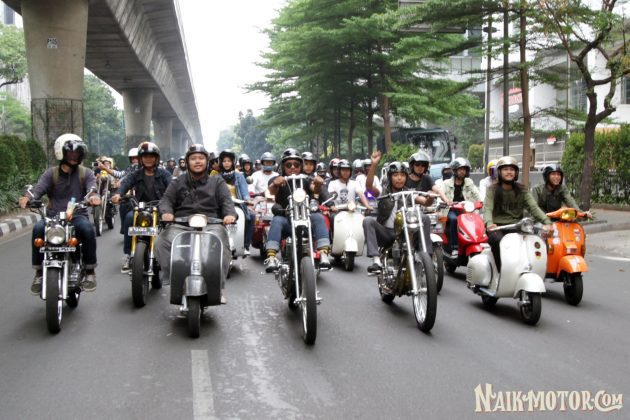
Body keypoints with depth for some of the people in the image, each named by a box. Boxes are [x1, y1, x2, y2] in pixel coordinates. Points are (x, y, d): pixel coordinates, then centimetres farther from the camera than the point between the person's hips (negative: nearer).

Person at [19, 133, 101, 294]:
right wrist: (27, 197, -31)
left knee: (87, 229, -34)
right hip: (53, 216, 1)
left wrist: (93, 196, -35)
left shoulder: (86, 173, 11)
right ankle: (39, 272, -16)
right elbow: (39, 187, -7)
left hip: (77, 216, -1)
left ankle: (90, 271, -19)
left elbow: (92, 187, -9)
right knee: (38, 228, -31)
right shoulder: (51, 173, 10)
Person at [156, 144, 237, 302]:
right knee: (162, 242, -27)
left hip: (211, 223, -1)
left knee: (220, 242, -34)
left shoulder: (217, 181, 20)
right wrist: (166, 212, -14)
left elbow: (226, 200, 6)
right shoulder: (178, 182, 23)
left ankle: (218, 286, -28)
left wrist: (230, 214, -17)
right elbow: (166, 199, 11)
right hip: (181, 224, 2)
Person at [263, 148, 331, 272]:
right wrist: (275, 184, -44)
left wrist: (318, 184, -39)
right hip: (286, 218, -1)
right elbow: (272, 191, -18)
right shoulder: (278, 180, 5)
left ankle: (323, 254, -39)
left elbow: (315, 190, -13)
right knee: (277, 220, -32)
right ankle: (271, 257, -43)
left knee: (318, 217, -27)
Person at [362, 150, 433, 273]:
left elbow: (425, 202, -6)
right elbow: (369, 185, -15)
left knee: (425, 218, -20)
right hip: (386, 233, -1)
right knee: (368, 221, -28)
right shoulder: (384, 192, 4)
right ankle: (376, 261, -37)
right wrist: (374, 164, -29)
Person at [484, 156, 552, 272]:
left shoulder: (521, 190, 14)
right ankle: (501, 271, -25)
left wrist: (546, 222, -17)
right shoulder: (492, 189, 7)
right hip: (497, 227, -2)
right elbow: (487, 208, -9)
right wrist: (489, 223, -31)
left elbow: (533, 207, 2)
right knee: (497, 240, -36)